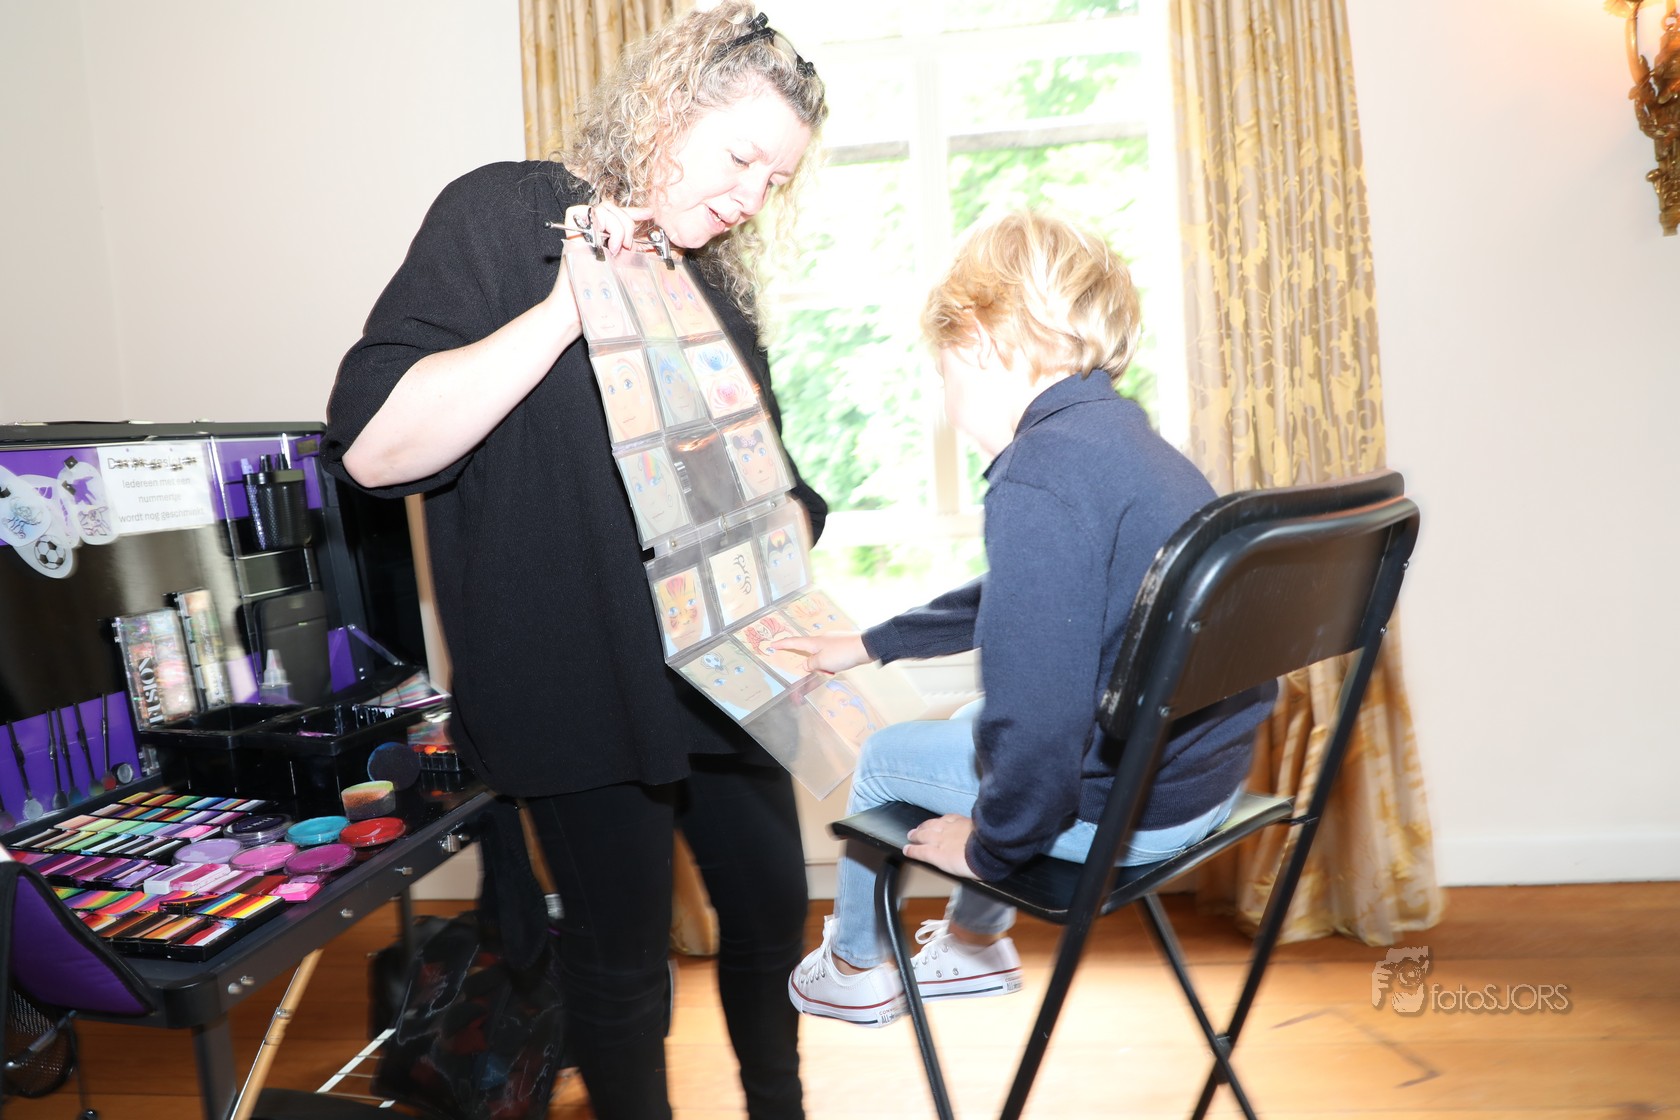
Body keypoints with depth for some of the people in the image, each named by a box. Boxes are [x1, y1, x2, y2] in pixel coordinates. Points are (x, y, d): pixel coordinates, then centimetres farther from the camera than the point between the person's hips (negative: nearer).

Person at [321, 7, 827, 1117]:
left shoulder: (715, 275, 11)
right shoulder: (503, 216, -9)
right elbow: (372, 446, -20)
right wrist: (565, 309, -24)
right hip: (586, 685, -6)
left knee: (773, 906, 18)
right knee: (622, 957, 9)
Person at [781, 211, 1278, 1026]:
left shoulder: (1040, 477, -26)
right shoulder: (1124, 436, 6)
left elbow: (1037, 715, -31)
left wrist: (990, 843, -11)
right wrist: (871, 644, 27)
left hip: (1121, 808, -9)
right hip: (1209, 775, 9)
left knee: (885, 756, 14)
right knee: (972, 720, 30)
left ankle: (854, 967, 38)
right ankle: (976, 943, 44)